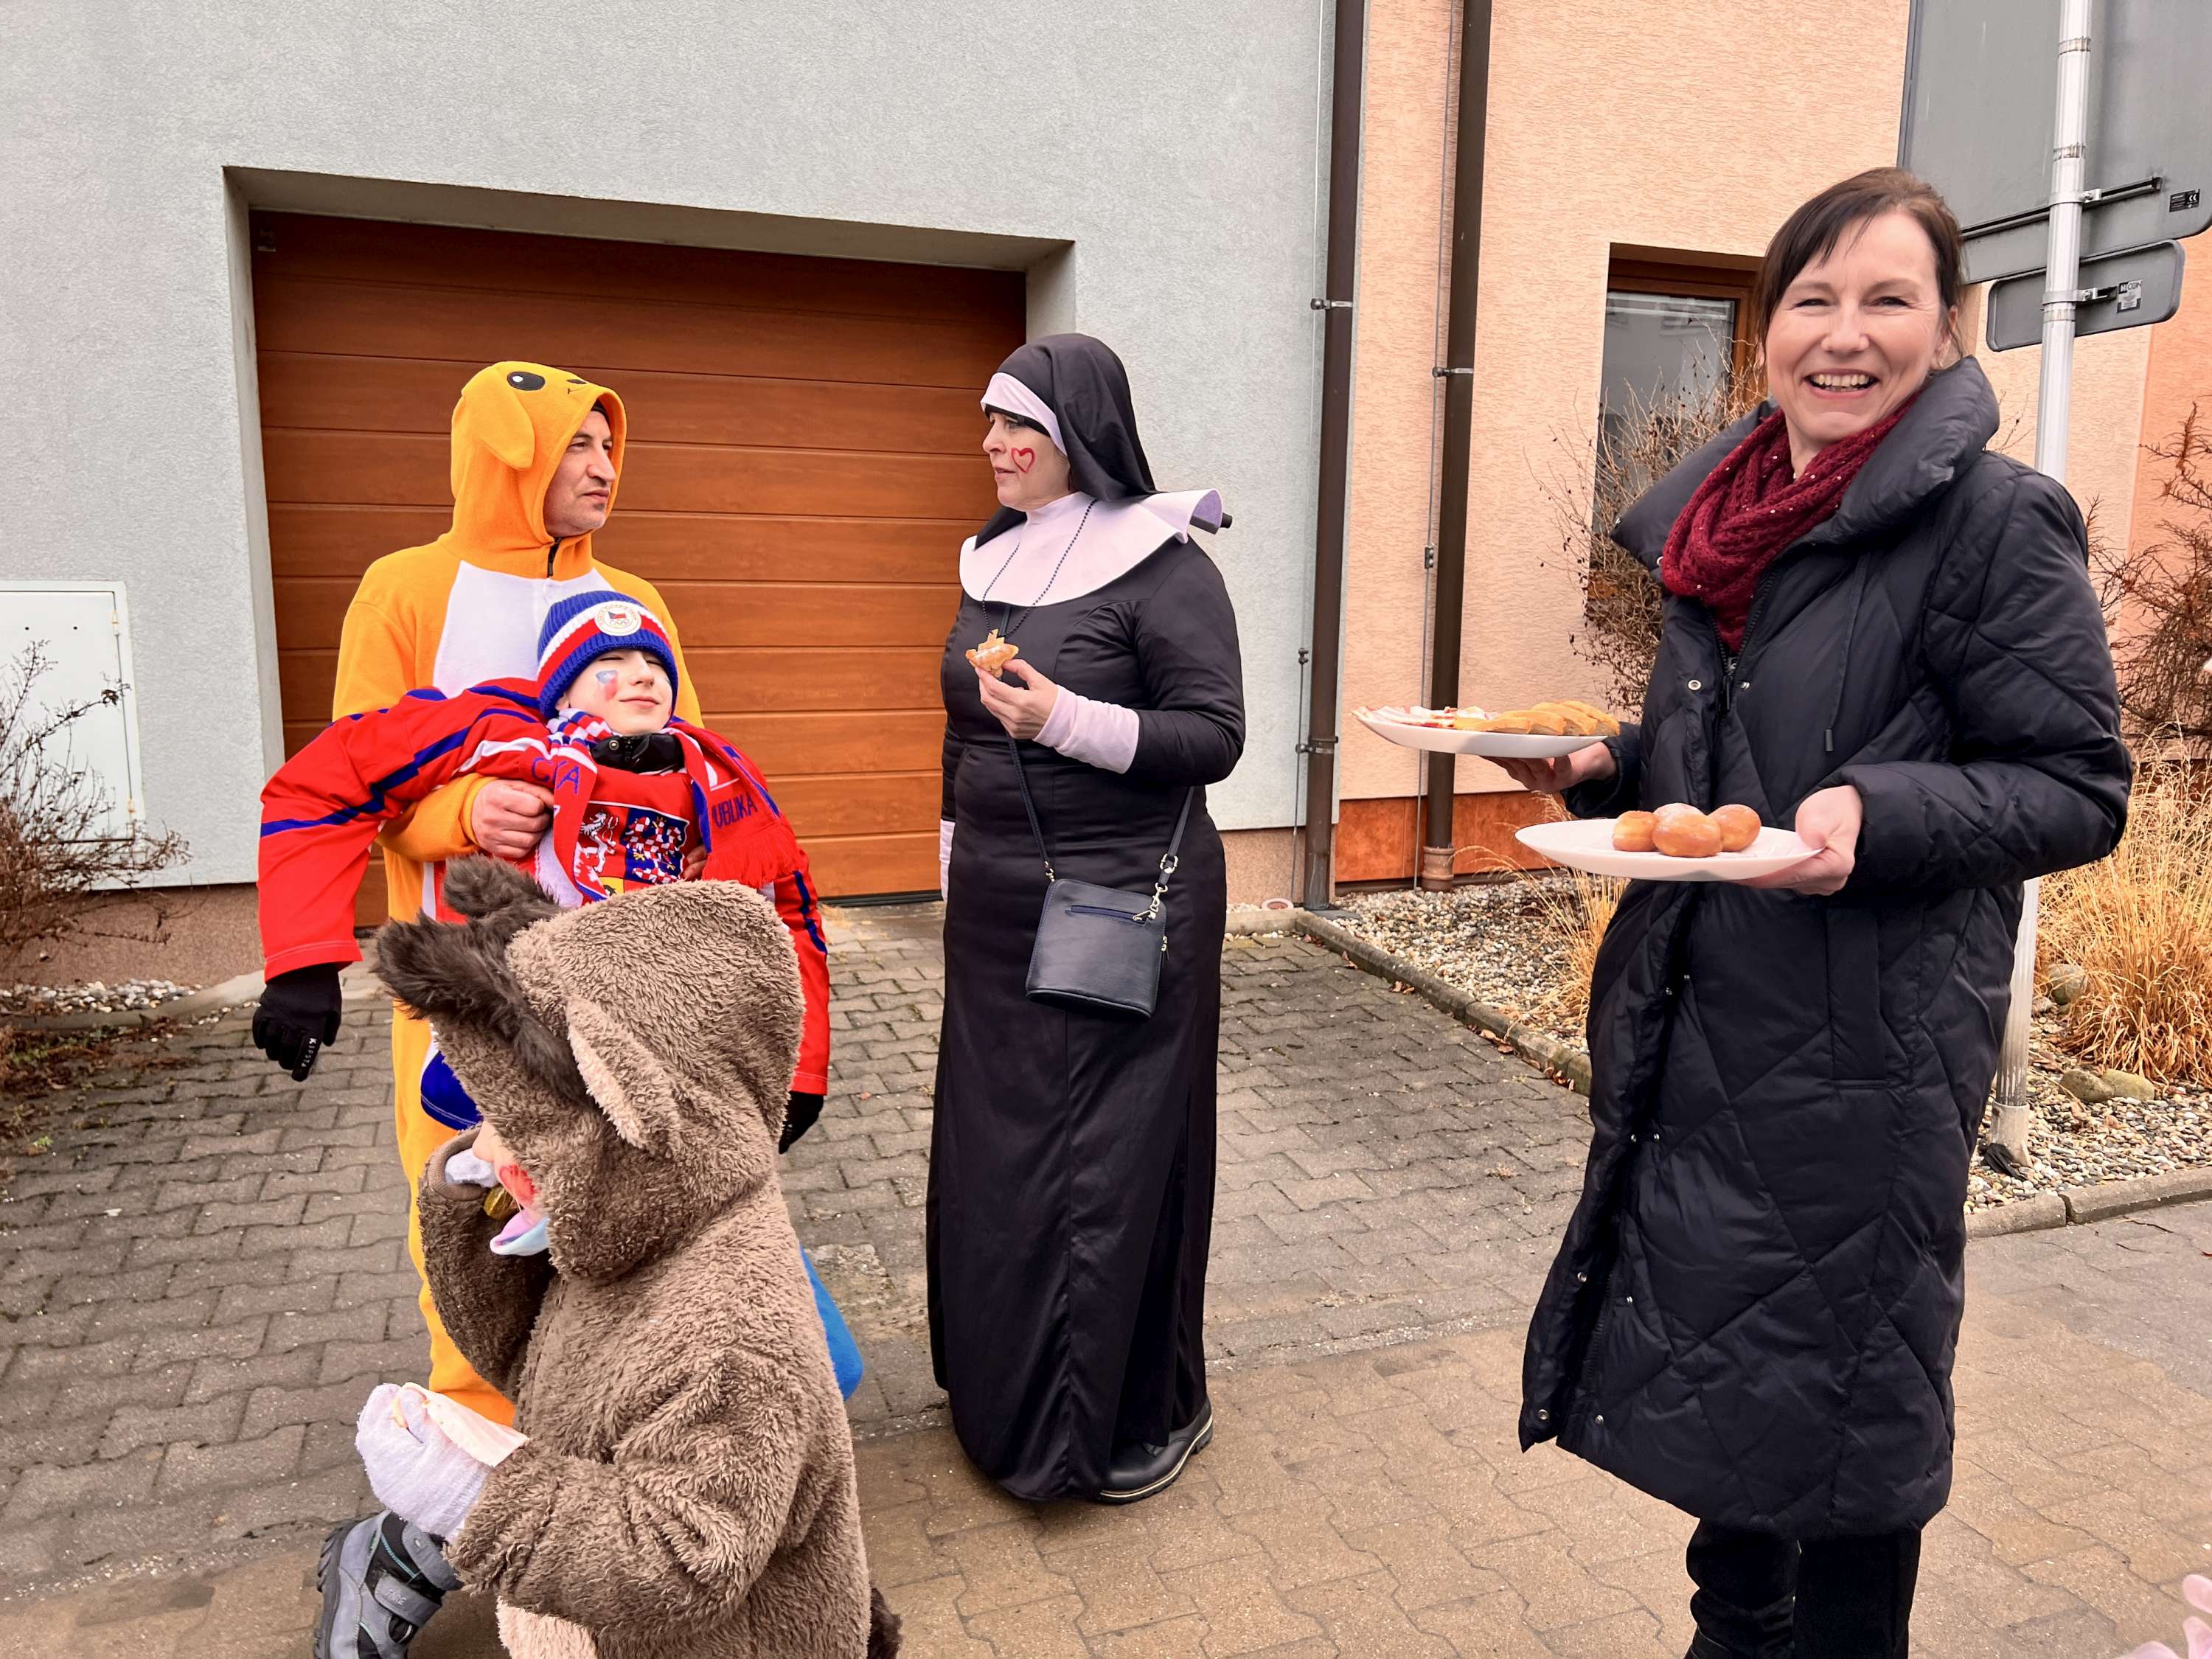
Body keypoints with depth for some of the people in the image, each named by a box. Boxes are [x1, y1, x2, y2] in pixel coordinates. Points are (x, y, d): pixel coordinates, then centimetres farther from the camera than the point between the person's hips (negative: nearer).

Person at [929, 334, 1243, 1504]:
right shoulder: (993, 562, 11)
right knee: (995, 1147, 12)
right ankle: (1006, 1391, 32)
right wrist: (956, 867, 18)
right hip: (997, 908, 7)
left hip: (1123, 908, -7)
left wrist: (1070, 720, -25)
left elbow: (1215, 736, -14)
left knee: (1113, 1156, 2)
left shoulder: (1162, 566, -10)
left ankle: (1142, 1412, 23)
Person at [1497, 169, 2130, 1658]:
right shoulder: (1718, 518, 9)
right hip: (1691, 1022, 7)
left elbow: (2079, 789, -10)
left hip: (1862, 1048, -6)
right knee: (1713, 1366, 20)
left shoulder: (1997, 520, -10)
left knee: (1836, 1392, 9)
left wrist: (1877, 816, -26)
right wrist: (1605, 770, 1)